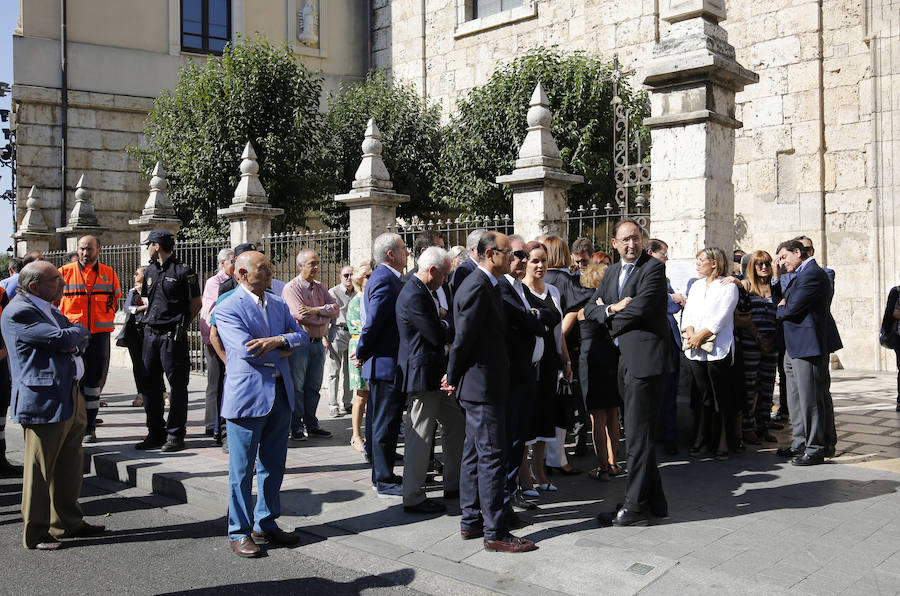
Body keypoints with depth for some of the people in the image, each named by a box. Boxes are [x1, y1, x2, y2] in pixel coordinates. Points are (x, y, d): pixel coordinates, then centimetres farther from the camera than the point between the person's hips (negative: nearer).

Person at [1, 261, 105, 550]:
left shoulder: (47, 308, 17)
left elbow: (81, 339, 14)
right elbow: (60, 339, -21)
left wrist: (73, 342, -9)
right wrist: (77, 331, 0)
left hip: (70, 396, 10)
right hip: (43, 402, -9)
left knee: (70, 466, 17)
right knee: (39, 471, 1)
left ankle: (68, 523, 31)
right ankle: (35, 534, 13)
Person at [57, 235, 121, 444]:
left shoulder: (109, 274, 6)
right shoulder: (64, 272, 0)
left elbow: (116, 300, 20)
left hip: (99, 335, 2)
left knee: (95, 380, 5)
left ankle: (89, 427, 15)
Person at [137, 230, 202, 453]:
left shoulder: (183, 272, -6)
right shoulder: (150, 271, 15)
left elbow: (196, 304, -2)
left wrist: (180, 325, 4)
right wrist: (150, 320, 14)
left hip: (173, 335, -7)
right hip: (151, 334, 7)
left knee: (177, 385, -2)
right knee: (150, 384, 9)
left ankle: (175, 435, 5)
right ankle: (156, 432, 19)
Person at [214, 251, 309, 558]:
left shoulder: (278, 304, 13)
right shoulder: (227, 308, -9)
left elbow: (302, 335, 6)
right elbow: (248, 351, -19)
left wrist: (278, 340, -14)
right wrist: (284, 349, -6)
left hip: (280, 394, 7)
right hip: (247, 396, -6)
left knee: (274, 465, 14)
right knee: (242, 469, 3)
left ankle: (266, 525, 27)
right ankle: (239, 532, 16)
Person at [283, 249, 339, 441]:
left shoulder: (319, 287, 13)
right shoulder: (292, 287, -8)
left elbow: (335, 308, 2)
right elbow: (301, 316, -19)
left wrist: (316, 310, -15)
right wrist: (325, 316, -6)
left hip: (318, 343, 6)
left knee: (313, 387, 11)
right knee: (297, 387, 1)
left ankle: (311, 425, 19)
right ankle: (296, 427, 8)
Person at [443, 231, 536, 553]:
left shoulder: (484, 285, 15)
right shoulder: (478, 287, -18)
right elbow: (463, 337, -18)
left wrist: (455, 377, 18)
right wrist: (453, 378, -7)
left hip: (479, 385, 11)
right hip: (483, 385, -11)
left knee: (474, 454, 15)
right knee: (491, 456, -6)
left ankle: (471, 521, 24)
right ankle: (495, 531, 1)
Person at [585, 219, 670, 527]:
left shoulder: (654, 267, -7)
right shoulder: (612, 272, 18)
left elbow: (640, 306, -19)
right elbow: (590, 308, 13)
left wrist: (609, 314, -3)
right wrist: (612, 309, -8)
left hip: (645, 359, -9)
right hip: (625, 360, 9)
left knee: (637, 435, -6)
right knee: (638, 434, 14)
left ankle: (634, 508, 2)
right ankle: (655, 501, 25)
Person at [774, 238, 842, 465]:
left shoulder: (812, 274, -15)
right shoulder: (803, 274, 18)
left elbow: (792, 308, -19)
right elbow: (786, 302, 23)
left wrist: (781, 310, 0)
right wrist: (782, 300, 4)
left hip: (809, 346, -11)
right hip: (796, 347, 11)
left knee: (811, 398, -4)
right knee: (797, 398, 16)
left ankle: (817, 448, 5)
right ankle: (801, 444, 25)